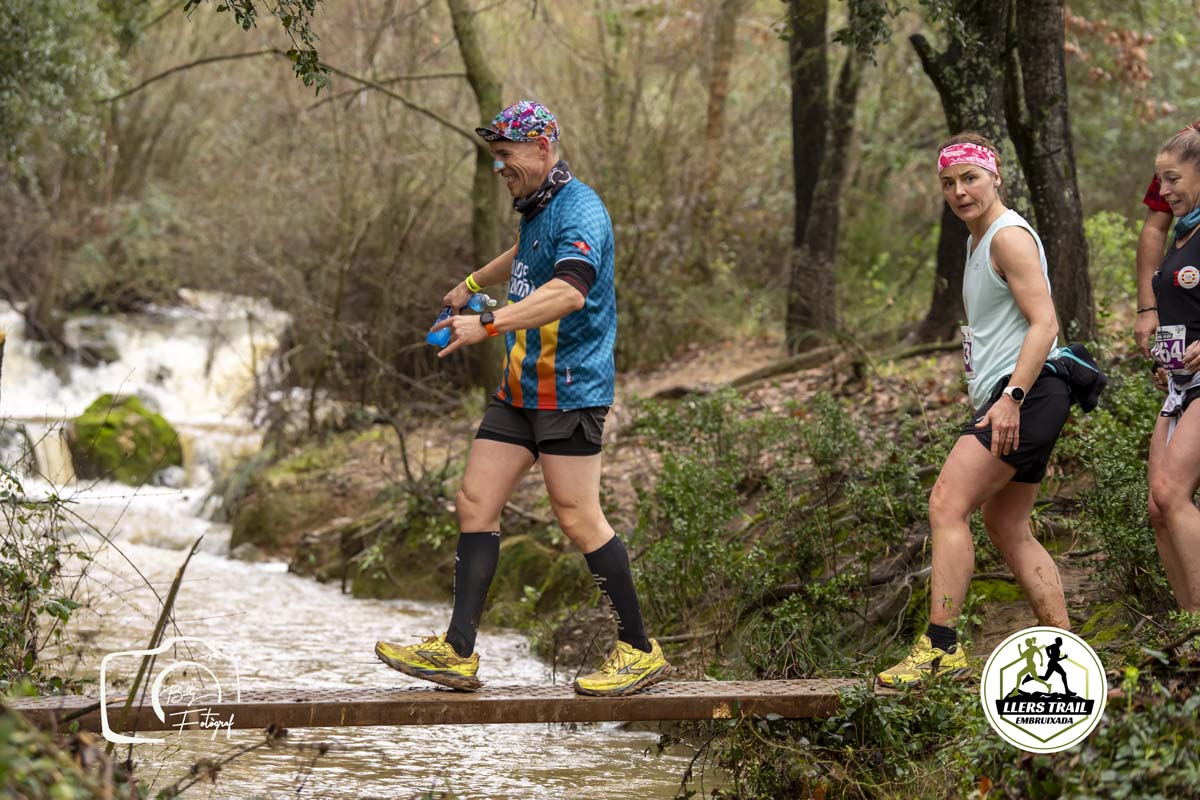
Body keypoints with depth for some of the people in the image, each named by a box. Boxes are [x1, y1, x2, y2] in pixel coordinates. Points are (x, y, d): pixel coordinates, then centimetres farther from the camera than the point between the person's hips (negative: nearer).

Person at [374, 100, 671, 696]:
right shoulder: (537, 209, 16)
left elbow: (569, 292, -32)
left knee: (578, 518, -10)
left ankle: (640, 652, -1)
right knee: (476, 502, 2)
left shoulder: (579, 210, -15)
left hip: (569, 387, -10)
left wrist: (488, 325, -39)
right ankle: (457, 653, 1)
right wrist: (472, 284, 55)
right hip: (522, 387, 10)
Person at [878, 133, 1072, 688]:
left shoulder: (1009, 236, -9)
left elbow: (1044, 323, -18)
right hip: (1009, 401, 11)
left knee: (948, 503, -17)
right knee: (1007, 528, 10)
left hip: (1026, 395, -11)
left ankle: (940, 647, -23)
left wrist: (1011, 397, -26)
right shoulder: (979, 241, 22)